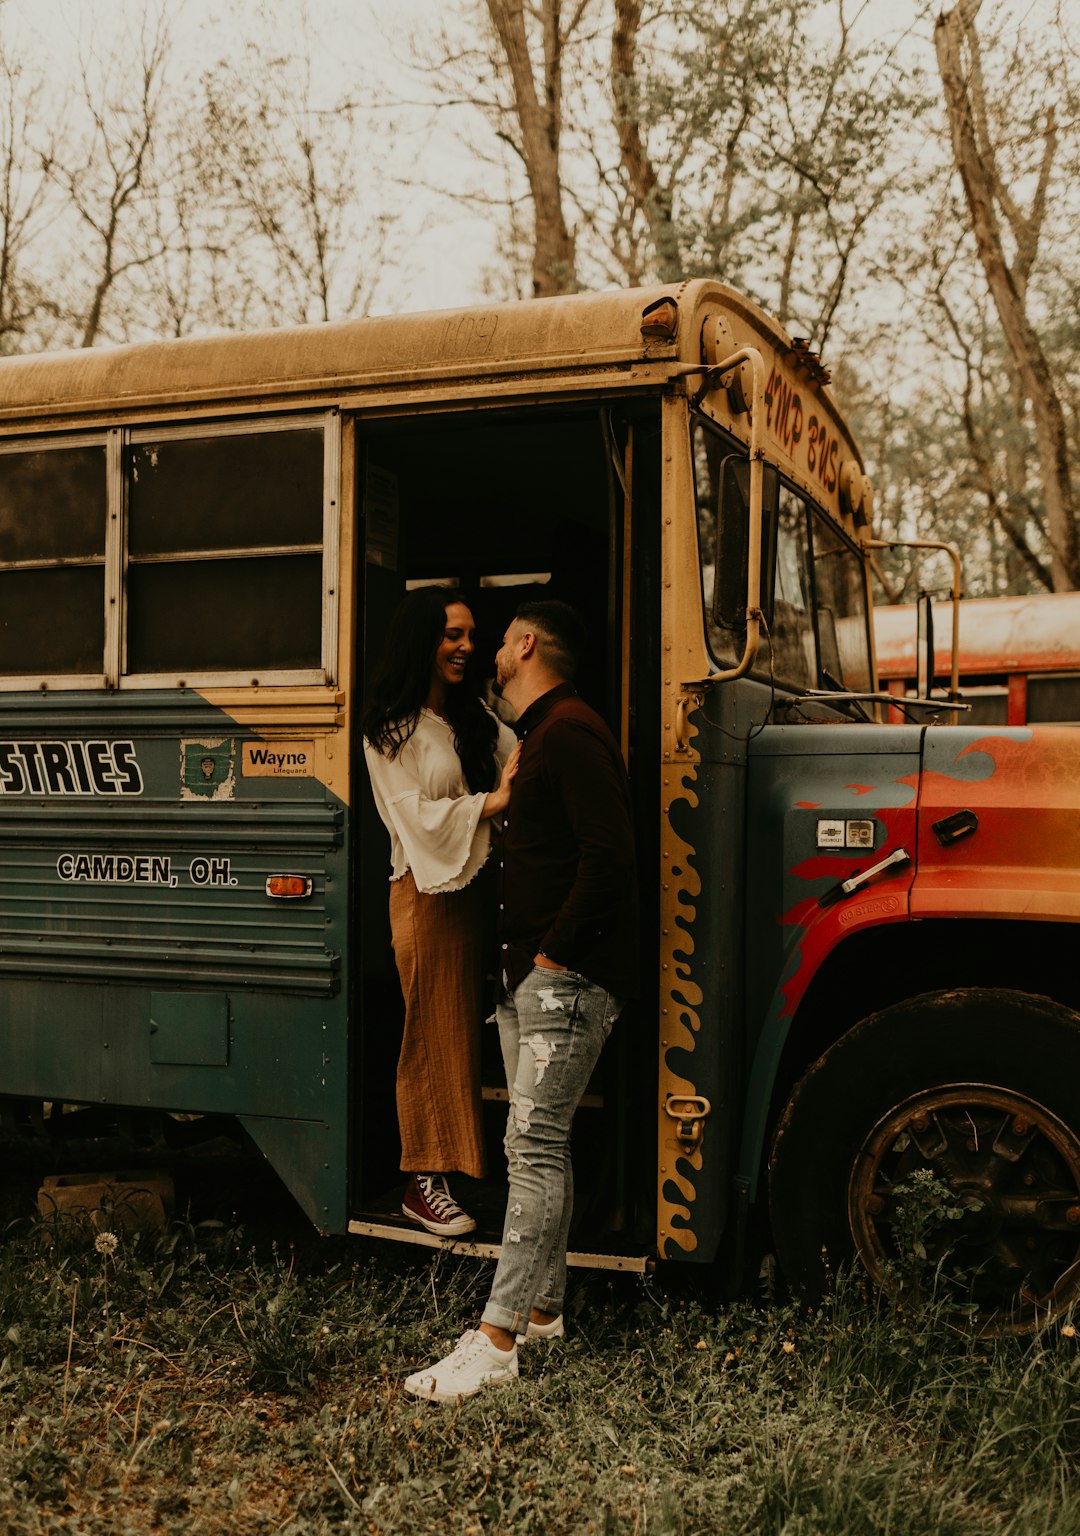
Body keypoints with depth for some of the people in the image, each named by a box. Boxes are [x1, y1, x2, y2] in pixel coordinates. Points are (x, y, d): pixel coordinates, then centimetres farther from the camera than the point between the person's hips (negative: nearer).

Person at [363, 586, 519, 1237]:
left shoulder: (474, 717, 15)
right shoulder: (390, 728, -4)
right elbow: (416, 815, -12)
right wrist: (491, 802, -18)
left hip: (479, 884, 6)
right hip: (428, 889, -6)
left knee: (472, 1025, 9)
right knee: (433, 1031, -2)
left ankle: (468, 1157, 19)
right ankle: (425, 1181, 6)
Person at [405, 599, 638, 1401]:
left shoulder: (570, 732, -14)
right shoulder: (542, 733, 20)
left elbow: (609, 856, -24)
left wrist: (555, 951, -18)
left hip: (568, 976, -11)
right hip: (532, 974, 11)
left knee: (535, 1145, -10)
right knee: (540, 1144, 14)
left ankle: (496, 1341, -8)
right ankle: (542, 1308, 24)